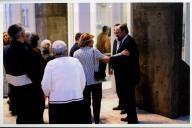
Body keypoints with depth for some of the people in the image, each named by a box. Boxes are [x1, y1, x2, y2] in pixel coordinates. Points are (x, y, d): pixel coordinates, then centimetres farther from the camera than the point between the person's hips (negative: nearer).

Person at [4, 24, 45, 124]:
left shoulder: (7, 51, 2)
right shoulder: (25, 50, -20)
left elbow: (8, 70, 8)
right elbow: (31, 71, -20)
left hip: (15, 88, 7)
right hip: (29, 89, -7)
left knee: (21, 115, 19)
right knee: (33, 117, 5)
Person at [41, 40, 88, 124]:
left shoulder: (51, 64, -8)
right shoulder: (76, 61, 2)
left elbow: (46, 85, -7)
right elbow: (83, 81, 6)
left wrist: (48, 95, 13)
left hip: (58, 102, -3)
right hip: (77, 101, 3)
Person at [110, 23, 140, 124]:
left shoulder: (129, 42, -19)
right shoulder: (117, 41, 10)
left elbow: (124, 58, -27)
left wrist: (110, 59, -27)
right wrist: (113, 66, 2)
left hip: (128, 75, -9)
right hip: (121, 74, 9)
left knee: (129, 97, 0)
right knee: (124, 96, 18)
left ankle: (133, 120, 11)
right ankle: (130, 116, 33)